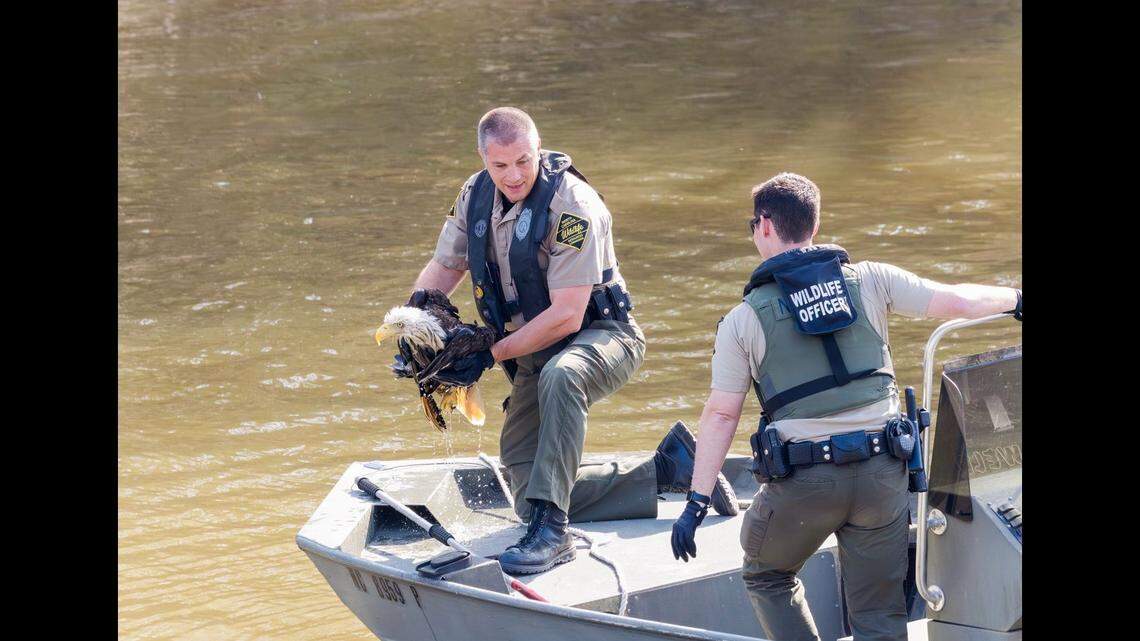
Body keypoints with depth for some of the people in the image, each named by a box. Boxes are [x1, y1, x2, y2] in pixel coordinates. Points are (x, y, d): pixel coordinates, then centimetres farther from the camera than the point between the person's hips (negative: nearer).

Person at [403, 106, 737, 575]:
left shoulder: (571, 204, -24)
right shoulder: (476, 196, -3)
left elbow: (566, 317, -27)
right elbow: (443, 269, 9)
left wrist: (491, 355, -24)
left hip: (600, 334, -7)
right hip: (533, 354, 7)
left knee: (559, 375, -44)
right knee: (531, 497, 0)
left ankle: (552, 531, -42)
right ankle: (669, 467, 11)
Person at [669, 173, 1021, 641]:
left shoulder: (743, 320, 0)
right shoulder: (869, 280, 3)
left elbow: (720, 415, -1)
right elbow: (956, 303, 4)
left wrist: (697, 502, 1)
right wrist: (1013, 299, 24)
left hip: (802, 480, -2)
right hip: (882, 471, 2)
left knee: (767, 578, 24)